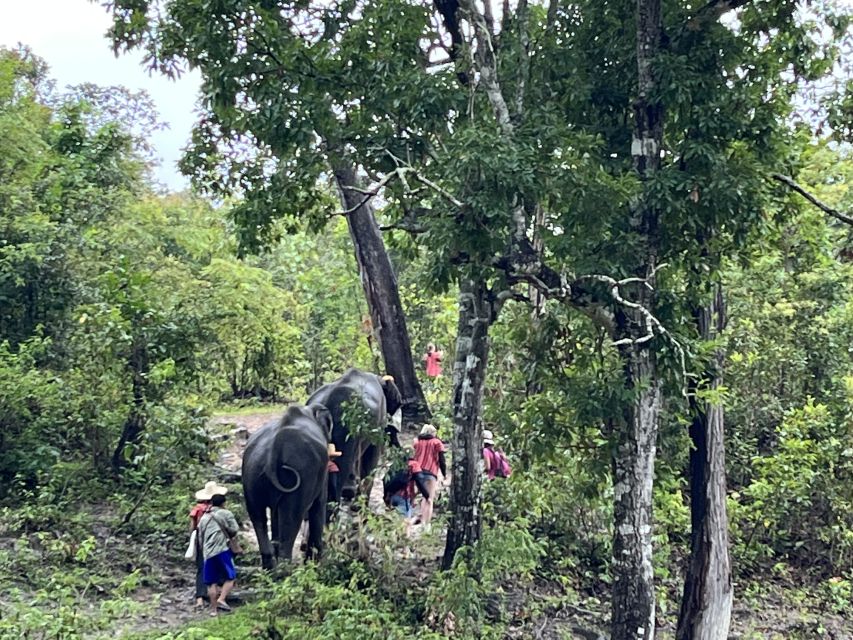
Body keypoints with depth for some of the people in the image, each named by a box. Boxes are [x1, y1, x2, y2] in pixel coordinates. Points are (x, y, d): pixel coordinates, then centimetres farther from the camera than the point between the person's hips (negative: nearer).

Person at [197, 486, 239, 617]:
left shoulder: (204, 518, 20)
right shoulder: (226, 514, 3)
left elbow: (200, 537, 23)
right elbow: (234, 530, -1)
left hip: (208, 553, 5)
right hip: (222, 550, -5)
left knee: (211, 582, 8)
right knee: (230, 577, 2)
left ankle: (213, 609, 10)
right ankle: (221, 599, -17)